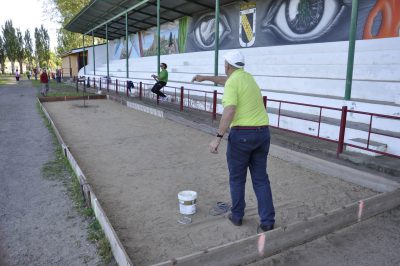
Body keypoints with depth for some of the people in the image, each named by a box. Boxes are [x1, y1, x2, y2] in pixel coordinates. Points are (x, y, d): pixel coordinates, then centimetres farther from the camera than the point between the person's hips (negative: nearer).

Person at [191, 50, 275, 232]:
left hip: (241, 134, -7)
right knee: (260, 178, 11)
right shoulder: (248, 77, 17)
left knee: (237, 177, 12)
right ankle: (267, 221, 8)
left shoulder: (232, 83, -10)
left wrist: (218, 137, -23)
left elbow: (229, 111, -24)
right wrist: (206, 78, 42)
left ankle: (237, 215, 25)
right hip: (262, 132, 7)